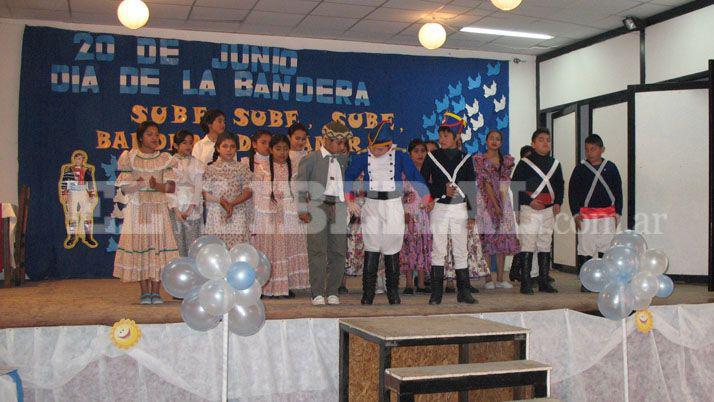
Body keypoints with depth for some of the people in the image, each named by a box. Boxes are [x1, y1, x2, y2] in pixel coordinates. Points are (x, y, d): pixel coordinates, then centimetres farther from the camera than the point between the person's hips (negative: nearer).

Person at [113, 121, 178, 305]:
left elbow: (171, 187, 0)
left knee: (158, 248, -4)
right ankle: (145, 292, 5)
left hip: (159, 209, 1)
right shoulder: (129, 157, 4)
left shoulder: (164, 159, 8)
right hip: (137, 208, -1)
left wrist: (156, 185, -18)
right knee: (140, 248, -3)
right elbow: (124, 187, -3)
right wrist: (145, 182, -16)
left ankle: (156, 292, 3)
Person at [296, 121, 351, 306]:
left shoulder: (343, 160, 18)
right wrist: (302, 209, -8)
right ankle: (317, 293, -2)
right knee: (317, 250, -6)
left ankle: (332, 292, 10)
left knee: (338, 251, 1)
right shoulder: (310, 160, 4)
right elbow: (300, 186, 0)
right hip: (318, 207, -4)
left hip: (338, 209, 4)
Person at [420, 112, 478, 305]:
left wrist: (472, 215, 2)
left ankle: (464, 292, 9)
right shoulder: (432, 158, 5)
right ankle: (436, 293, 2)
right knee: (438, 251, -3)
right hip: (438, 208, -1)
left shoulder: (465, 158, 7)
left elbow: (471, 188, 6)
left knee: (461, 251, 3)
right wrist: (442, 191, -9)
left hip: (460, 209, 1)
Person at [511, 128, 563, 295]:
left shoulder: (555, 164, 15)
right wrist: (529, 201, -13)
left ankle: (544, 281, 15)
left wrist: (558, 203, 5)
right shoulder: (524, 163, -1)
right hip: (529, 210, -5)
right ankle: (525, 283, -3)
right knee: (527, 246, -7)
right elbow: (514, 186, -4)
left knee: (545, 246, 8)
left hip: (549, 211, 5)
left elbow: (559, 186, 21)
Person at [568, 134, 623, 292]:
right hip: (586, 214, -1)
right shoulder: (580, 169, 2)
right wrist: (575, 213, -3)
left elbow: (618, 190, 9)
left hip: (607, 214, 1)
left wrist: (618, 212, 5)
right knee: (585, 248, -1)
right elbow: (572, 191, 3)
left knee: (607, 246, 3)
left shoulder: (610, 168, 6)